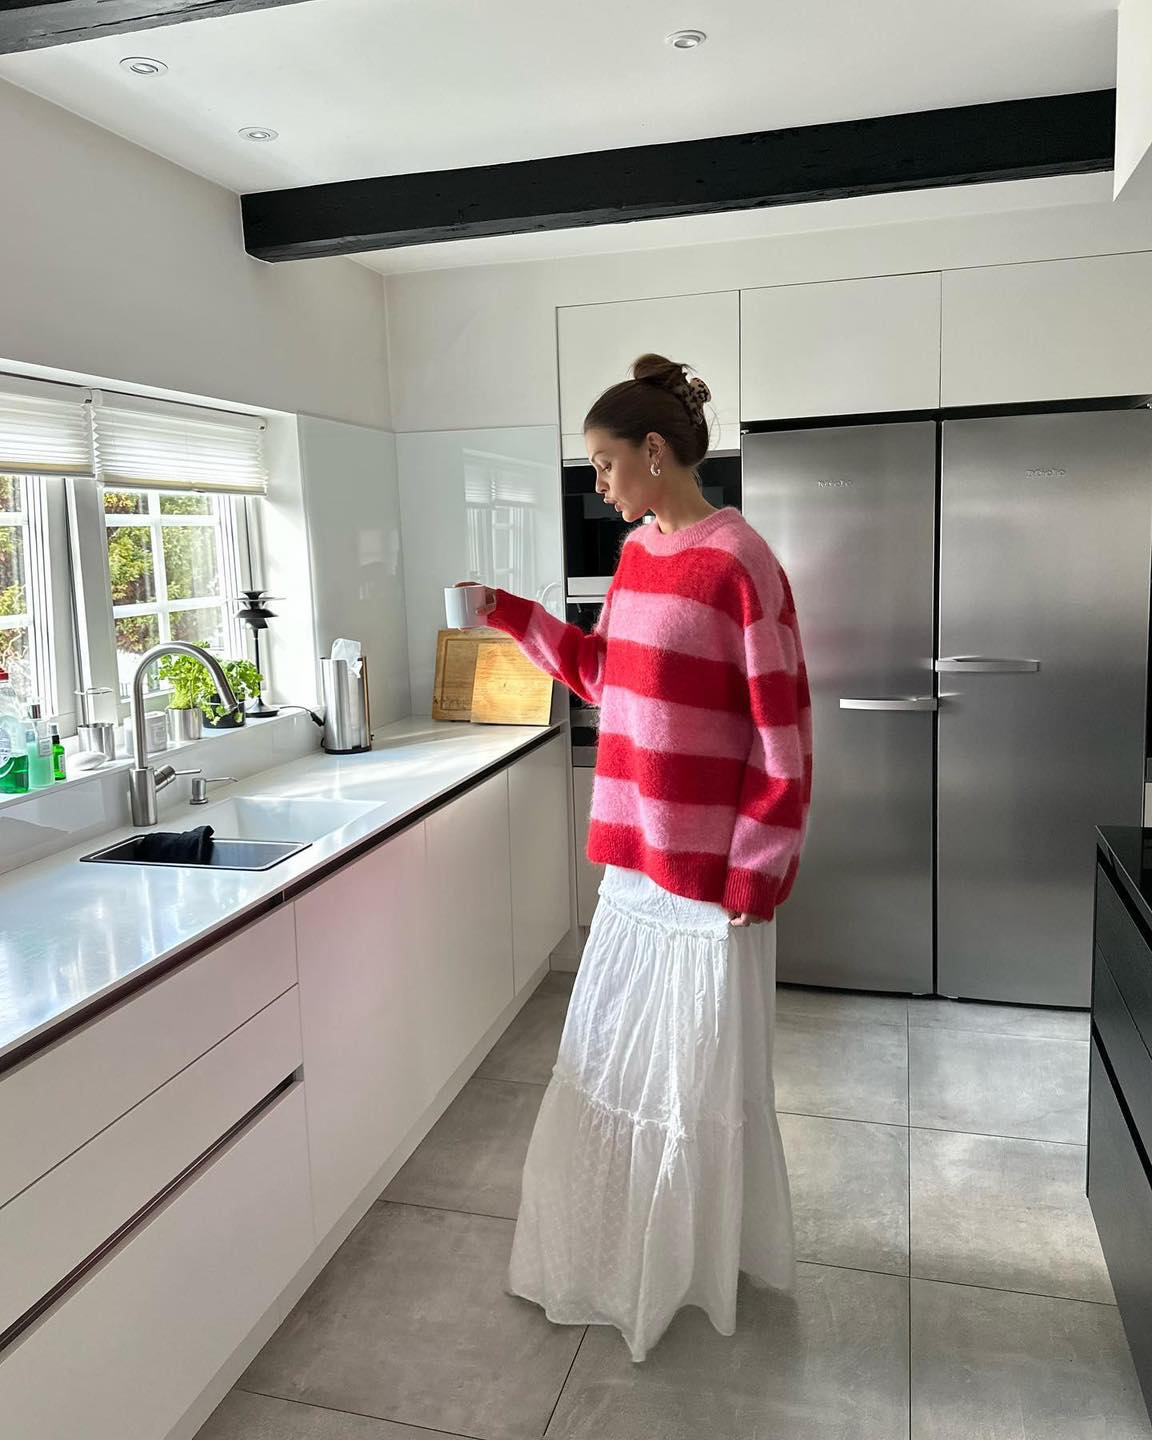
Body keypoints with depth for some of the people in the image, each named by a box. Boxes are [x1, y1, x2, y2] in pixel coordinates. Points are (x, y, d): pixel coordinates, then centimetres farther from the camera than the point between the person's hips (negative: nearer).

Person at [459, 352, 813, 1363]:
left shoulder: (739, 562, -18)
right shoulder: (638, 552, 7)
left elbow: (785, 735, -17)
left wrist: (756, 871, -15)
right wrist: (513, 616, 12)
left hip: (710, 866, -8)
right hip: (635, 856, 8)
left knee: (704, 1066, 11)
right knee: (614, 1053, 21)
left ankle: (713, 1260, 37)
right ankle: (627, 1242, 44)